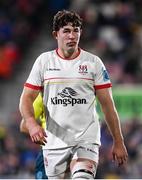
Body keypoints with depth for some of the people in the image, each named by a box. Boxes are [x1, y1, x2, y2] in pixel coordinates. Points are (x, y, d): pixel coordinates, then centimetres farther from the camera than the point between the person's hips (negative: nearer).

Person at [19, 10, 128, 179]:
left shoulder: (93, 62, 2)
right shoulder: (44, 61, 4)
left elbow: (107, 104, 4)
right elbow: (27, 97, 3)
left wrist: (118, 142, 2)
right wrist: (31, 124, -17)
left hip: (86, 140, -2)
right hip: (54, 143, 2)